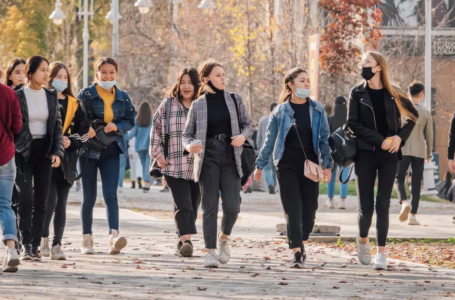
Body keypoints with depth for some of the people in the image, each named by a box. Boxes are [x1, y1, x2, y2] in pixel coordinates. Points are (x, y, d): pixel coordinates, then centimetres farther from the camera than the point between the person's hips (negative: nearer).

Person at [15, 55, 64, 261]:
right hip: (23, 152, -4)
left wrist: (57, 152, -4)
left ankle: (35, 246, 6)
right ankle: (25, 244, -13)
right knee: (26, 198, -16)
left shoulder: (51, 96, 8)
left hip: (44, 151, 4)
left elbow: (57, 126, 8)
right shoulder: (18, 96, -4)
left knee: (41, 201, 1)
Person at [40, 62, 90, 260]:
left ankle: (57, 245, 5)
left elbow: (84, 130, 11)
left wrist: (71, 141, -6)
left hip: (67, 160, 4)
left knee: (61, 204, 3)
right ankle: (43, 238, 4)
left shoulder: (74, 104, 13)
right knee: (50, 199, -14)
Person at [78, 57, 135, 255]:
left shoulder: (122, 97, 8)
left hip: (111, 152, 1)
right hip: (89, 150, -1)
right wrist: (86, 130, -27)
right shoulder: (86, 94, -2)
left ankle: (114, 237, -26)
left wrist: (117, 127, -12)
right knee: (89, 197, 5)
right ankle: (87, 240, 14)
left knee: (110, 194, -13)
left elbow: (130, 120, 8)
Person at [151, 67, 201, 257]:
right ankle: (185, 240, -22)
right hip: (174, 166, -2)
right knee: (183, 204, -14)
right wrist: (158, 154, 4)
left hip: (198, 167, 2)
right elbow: (156, 130, 12)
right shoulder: (168, 105, 7)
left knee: (193, 206, 7)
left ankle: (183, 239, 20)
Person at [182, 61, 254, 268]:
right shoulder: (198, 105, 4)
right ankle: (210, 252, -3)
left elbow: (248, 124, 14)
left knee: (232, 206, -8)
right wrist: (189, 146, -17)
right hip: (208, 159, -1)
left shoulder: (234, 100, 7)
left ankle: (224, 238, 21)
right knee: (210, 207, -5)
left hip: (230, 159, 1)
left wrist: (243, 136, -9)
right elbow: (187, 135, 6)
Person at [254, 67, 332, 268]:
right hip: (287, 164, -2)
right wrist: (260, 165, 10)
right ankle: (297, 253, -6)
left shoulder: (317, 110, 4)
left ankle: (301, 244, 26)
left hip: (310, 163, 2)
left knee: (309, 208, 3)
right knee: (293, 208, -7)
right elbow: (270, 140, 9)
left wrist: (327, 165, -1)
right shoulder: (280, 112, 1)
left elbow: (324, 138, 6)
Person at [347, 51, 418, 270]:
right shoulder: (358, 93, 1)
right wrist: (380, 140, -15)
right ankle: (363, 239, 27)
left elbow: (413, 116, 13)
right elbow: (353, 123, -6)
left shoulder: (393, 94, 2)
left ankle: (381, 252, 1)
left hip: (389, 155, 0)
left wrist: (400, 137, -4)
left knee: (383, 204, -3)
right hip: (365, 155, 0)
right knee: (366, 206, -2)